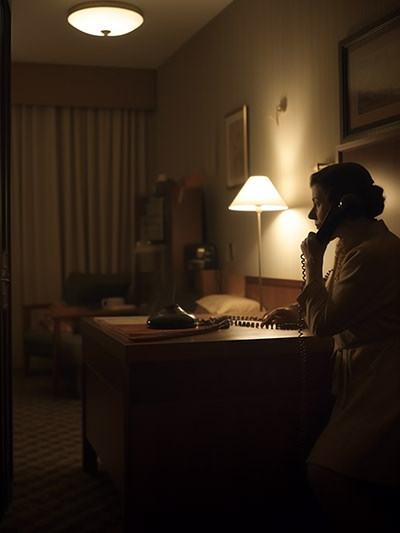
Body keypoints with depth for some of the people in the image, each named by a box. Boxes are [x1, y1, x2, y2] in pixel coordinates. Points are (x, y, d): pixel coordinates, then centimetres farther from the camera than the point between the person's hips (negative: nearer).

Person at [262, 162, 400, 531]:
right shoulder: (353, 244, 14)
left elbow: (324, 322, -18)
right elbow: (333, 301, 29)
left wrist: (313, 263, -7)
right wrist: (295, 310, 12)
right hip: (361, 375, 10)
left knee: (326, 474, -19)